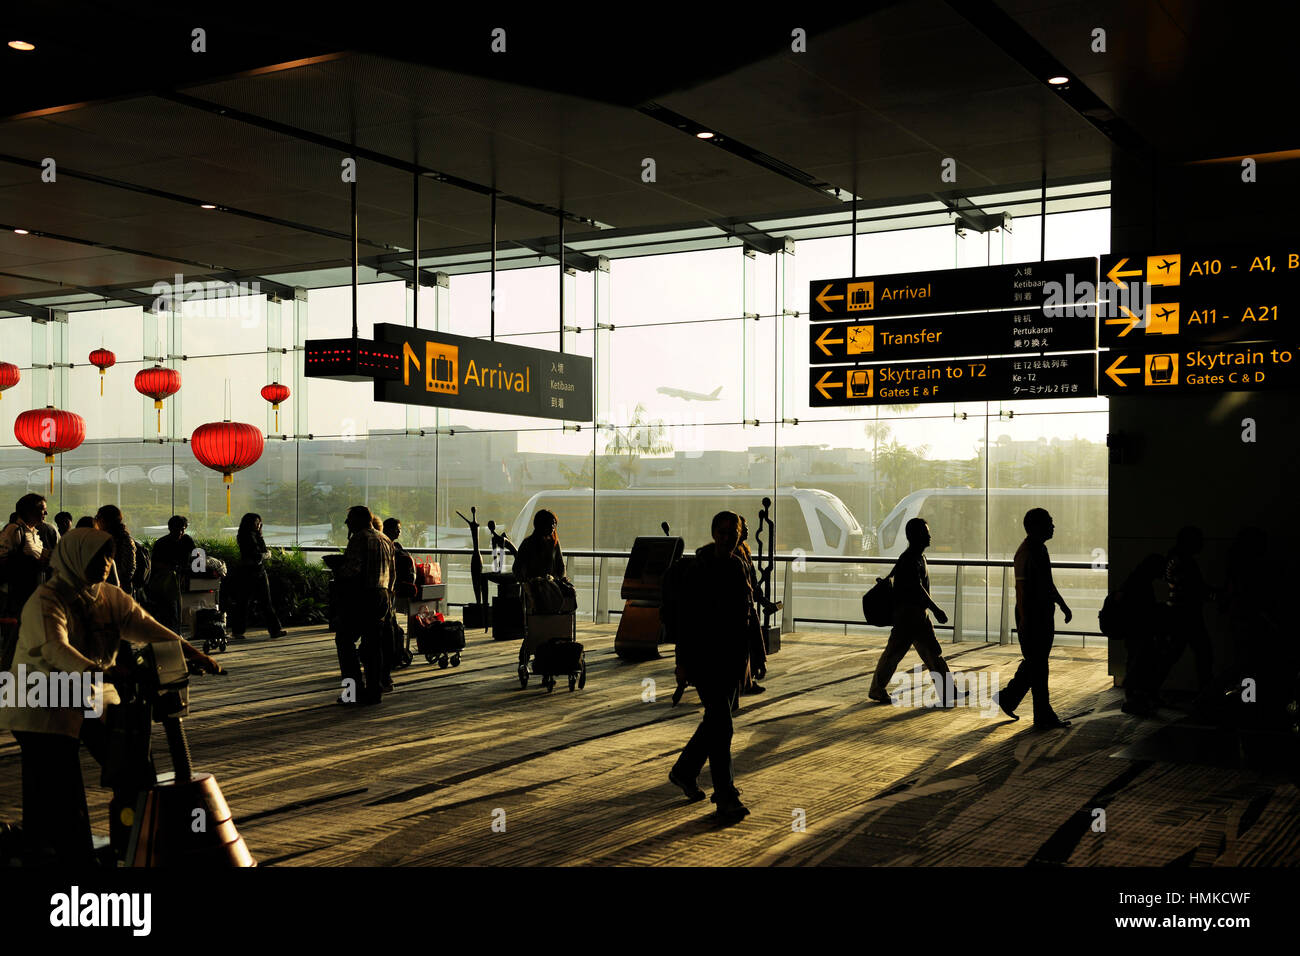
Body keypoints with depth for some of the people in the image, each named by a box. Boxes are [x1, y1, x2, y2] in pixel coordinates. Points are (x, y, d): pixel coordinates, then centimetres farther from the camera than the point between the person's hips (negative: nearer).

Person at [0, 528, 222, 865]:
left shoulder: (112, 598, 4)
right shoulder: (46, 600, -18)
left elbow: (145, 626, -7)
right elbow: (55, 649, -34)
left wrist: (192, 652, -23)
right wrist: (99, 671, -51)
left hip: (92, 698, 6)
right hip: (43, 704, -6)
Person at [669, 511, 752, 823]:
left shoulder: (739, 568, 10)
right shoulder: (698, 569, -11)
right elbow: (685, 618, -13)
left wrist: (745, 657, 18)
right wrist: (682, 662, -15)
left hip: (732, 657, 7)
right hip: (706, 656, -7)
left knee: (716, 721, 15)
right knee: (721, 724, -10)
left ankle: (683, 771, 35)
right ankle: (726, 798, -5)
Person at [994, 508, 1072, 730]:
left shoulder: (1041, 549, 14)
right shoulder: (1026, 552, -16)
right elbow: (1020, 587, -20)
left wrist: (1063, 605, 23)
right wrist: (1024, 619, -22)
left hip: (1044, 614, 10)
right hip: (1031, 617, -10)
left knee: (1035, 663, 16)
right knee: (1037, 666, -3)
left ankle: (1007, 698, 28)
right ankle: (1043, 718, 3)